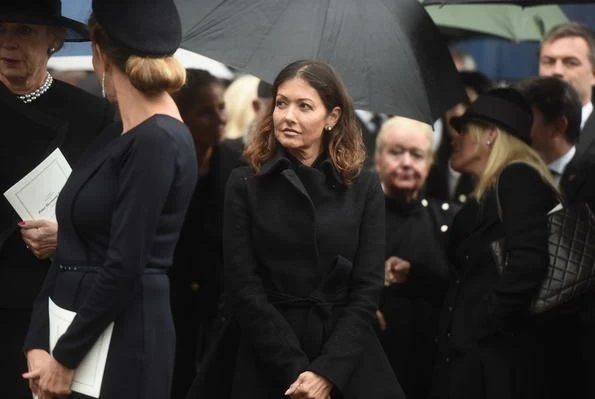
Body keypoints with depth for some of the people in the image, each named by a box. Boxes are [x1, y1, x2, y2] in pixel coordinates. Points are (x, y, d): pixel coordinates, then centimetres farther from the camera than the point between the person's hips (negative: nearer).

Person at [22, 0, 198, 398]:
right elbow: (72, 249, 9)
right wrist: (38, 344, 0)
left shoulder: (157, 141, -15)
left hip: (122, 339, -8)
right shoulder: (116, 137, 11)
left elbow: (125, 266, -18)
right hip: (70, 325, 8)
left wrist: (66, 357, -13)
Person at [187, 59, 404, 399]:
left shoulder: (365, 188, 3)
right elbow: (243, 289, -6)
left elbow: (367, 289, -2)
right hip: (264, 362, 0)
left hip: (346, 361, 1)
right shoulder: (245, 185, 1)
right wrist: (294, 371, -15)